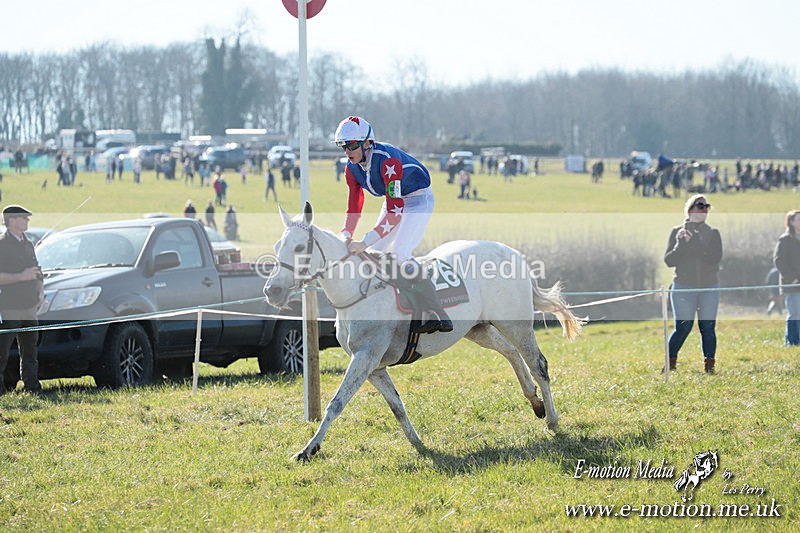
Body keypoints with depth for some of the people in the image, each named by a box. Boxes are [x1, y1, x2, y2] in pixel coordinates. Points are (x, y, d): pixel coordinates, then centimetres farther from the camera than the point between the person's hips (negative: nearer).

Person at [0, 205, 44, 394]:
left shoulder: (27, 244, 17)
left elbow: (37, 270, 27)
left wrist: (40, 291, 10)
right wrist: (22, 276, -19)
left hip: (30, 307, 8)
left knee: (30, 350, 10)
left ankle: (32, 385, 15)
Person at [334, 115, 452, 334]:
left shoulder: (387, 160, -34)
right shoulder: (352, 168, -8)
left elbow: (395, 211, -37)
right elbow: (354, 208, -2)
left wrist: (365, 241, -40)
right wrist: (346, 236, -21)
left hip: (418, 199, -9)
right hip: (394, 200, 9)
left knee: (400, 254, -23)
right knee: (375, 253, 2)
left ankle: (438, 315, -25)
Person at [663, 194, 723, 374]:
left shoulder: (713, 233, 6)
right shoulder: (677, 232, 4)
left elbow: (715, 258, -10)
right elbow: (668, 260, -2)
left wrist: (695, 241, -16)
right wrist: (681, 243, -16)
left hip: (709, 287, 2)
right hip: (683, 287, -2)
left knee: (708, 328, -1)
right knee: (682, 328, -7)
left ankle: (710, 365, 6)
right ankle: (669, 364, 6)